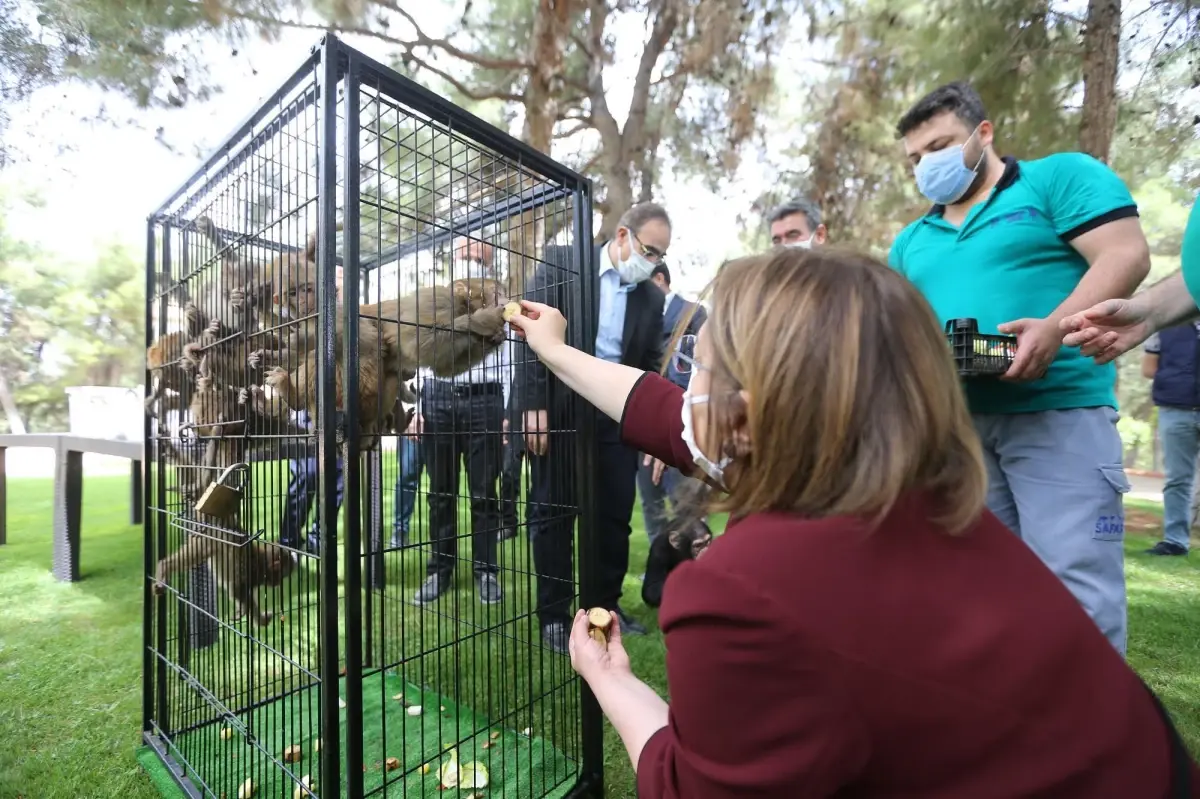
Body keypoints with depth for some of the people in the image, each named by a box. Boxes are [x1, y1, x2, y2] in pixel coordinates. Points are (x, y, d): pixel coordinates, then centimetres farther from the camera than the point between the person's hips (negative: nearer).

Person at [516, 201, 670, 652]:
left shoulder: (651, 297, 9)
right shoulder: (561, 262, -3)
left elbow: (651, 366, 11)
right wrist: (533, 406, -14)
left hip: (616, 417, 5)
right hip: (557, 411, -4)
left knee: (616, 515, 10)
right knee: (554, 514, 6)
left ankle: (606, 605, 30)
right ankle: (554, 615, 21)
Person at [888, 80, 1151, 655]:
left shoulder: (1061, 177, 5)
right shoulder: (912, 241, 19)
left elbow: (1126, 256, -8)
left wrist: (1055, 328, -24)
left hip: (1058, 410, -4)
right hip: (953, 423, 5)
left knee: (1075, 582, -5)